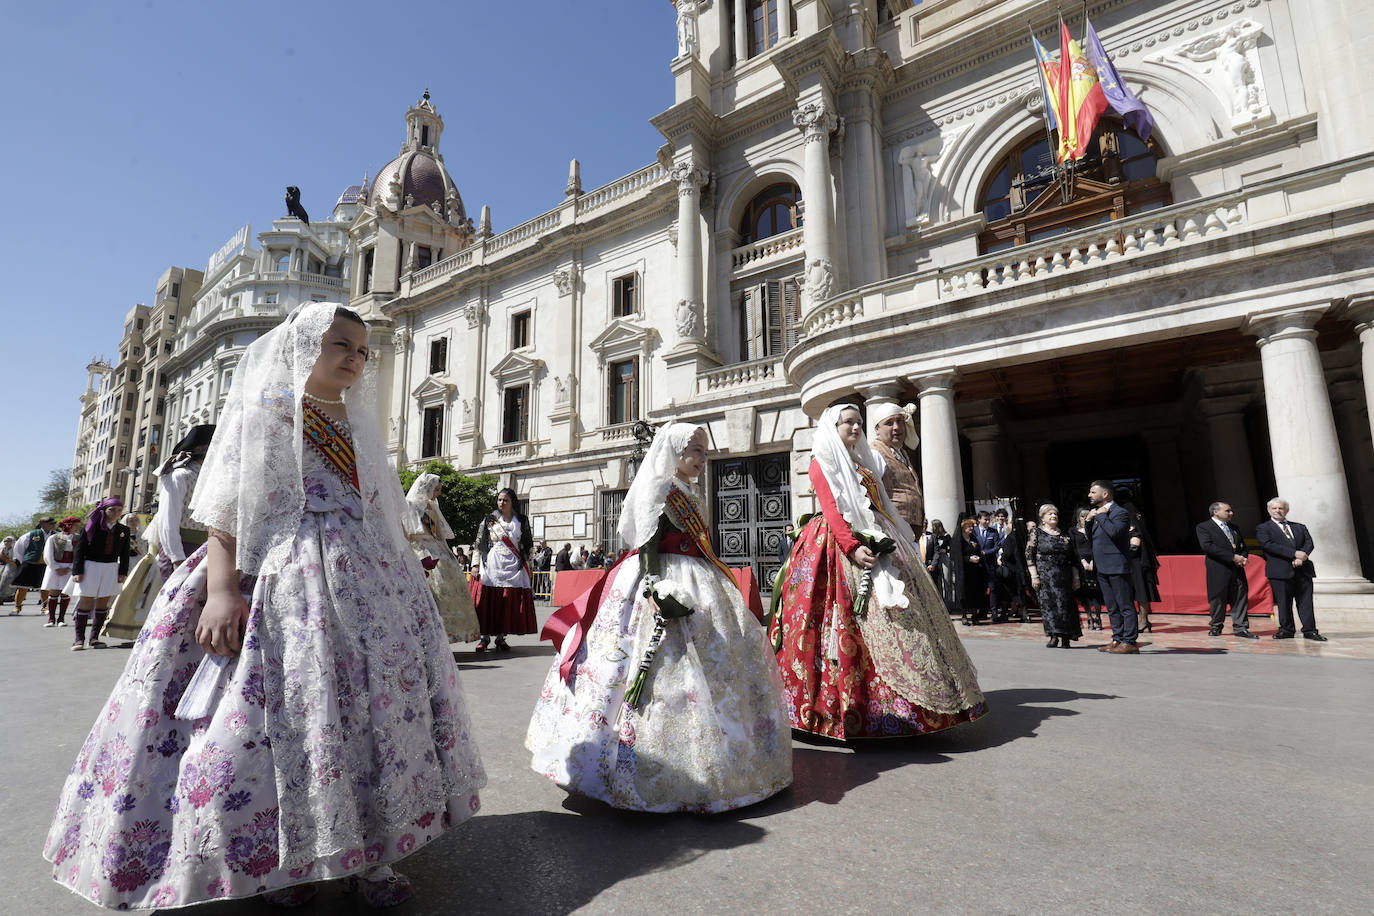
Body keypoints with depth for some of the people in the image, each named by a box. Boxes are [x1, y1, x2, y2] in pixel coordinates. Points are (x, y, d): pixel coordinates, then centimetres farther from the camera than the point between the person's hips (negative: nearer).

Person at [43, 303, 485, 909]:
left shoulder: (358, 423, 18)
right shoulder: (266, 404, 3)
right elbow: (228, 498, -6)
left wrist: (399, 577, 15)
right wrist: (221, 587, -17)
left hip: (360, 578, 5)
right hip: (284, 574, -5)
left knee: (367, 702, 3)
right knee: (283, 707, -4)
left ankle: (366, 852, 15)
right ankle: (276, 856, 16)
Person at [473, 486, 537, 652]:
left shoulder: (521, 521, 11)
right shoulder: (489, 520, 9)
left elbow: (527, 546, 13)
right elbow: (479, 544, 9)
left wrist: (528, 566, 8)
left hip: (514, 567, 1)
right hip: (492, 565, -1)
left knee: (509, 603, -2)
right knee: (488, 601, -6)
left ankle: (501, 637, 7)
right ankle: (485, 637, 2)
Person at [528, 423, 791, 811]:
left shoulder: (688, 494, 16)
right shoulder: (660, 492, -10)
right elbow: (648, 548, -18)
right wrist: (658, 592, -29)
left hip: (697, 586, 10)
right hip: (667, 583, -10)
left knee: (717, 660, 13)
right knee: (669, 671, -9)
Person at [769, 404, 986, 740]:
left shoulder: (862, 463, 23)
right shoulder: (822, 462, -1)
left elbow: (882, 508, 21)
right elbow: (831, 509, -13)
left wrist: (898, 540, 11)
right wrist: (852, 547, -24)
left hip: (875, 543, 8)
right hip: (840, 545, -8)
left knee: (902, 609, 3)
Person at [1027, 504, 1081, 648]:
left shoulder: (1065, 536, 14)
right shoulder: (1036, 532, 3)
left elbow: (1073, 559, 16)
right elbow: (1029, 555, -3)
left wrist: (1075, 577, 9)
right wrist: (1034, 576, -11)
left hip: (1064, 576, 4)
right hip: (1044, 575, -3)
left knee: (1065, 603, 1)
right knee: (1048, 603, -9)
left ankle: (1065, 638, 6)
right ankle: (1054, 636, -8)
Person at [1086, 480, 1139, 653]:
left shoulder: (1120, 513, -9)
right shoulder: (1098, 513, 18)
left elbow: (1114, 531, -27)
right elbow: (1091, 538, 18)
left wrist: (1100, 515, -15)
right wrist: (1088, 520, 4)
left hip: (1117, 567, -9)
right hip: (1102, 568, 9)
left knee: (1125, 606, -5)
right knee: (1112, 607, 13)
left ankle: (1130, 642, -2)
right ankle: (1117, 639, 19)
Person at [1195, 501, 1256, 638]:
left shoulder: (1233, 528, 19)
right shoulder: (1203, 527, -3)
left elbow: (1243, 546, 23)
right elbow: (1207, 546, -15)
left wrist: (1243, 557, 0)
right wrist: (1232, 557, -18)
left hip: (1237, 569, 6)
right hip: (1218, 571, -6)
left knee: (1241, 598, 1)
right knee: (1218, 599, 2)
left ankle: (1240, 628, 6)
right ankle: (1216, 626, 16)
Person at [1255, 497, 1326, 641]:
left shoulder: (1300, 527, 20)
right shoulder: (1263, 528, 6)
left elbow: (1309, 543, 7)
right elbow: (1268, 545, -9)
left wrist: (1301, 558, -12)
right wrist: (1294, 553, -17)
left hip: (1303, 569, 4)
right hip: (1280, 571, -3)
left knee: (1306, 601, 2)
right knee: (1283, 602, -1)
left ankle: (1309, 631, 7)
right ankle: (1286, 630, 8)